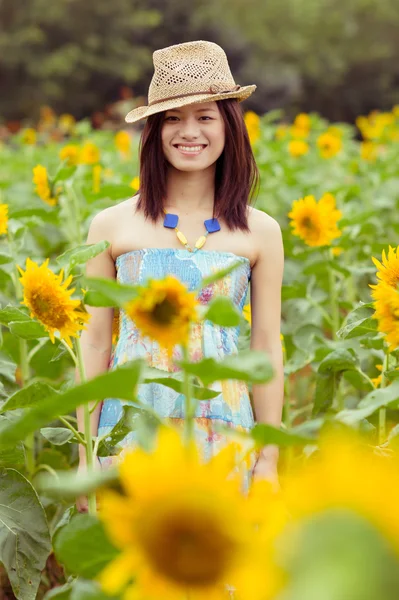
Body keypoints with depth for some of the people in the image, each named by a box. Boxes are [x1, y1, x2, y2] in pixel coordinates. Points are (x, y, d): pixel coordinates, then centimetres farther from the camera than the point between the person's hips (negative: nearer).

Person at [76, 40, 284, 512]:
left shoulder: (260, 232, 1)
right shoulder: (112, 225, -1)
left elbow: (267, 348, 5)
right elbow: (96, 342, 2)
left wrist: (269, 459, 4)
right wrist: (86, 457, 2)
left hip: (222, 436, 1)